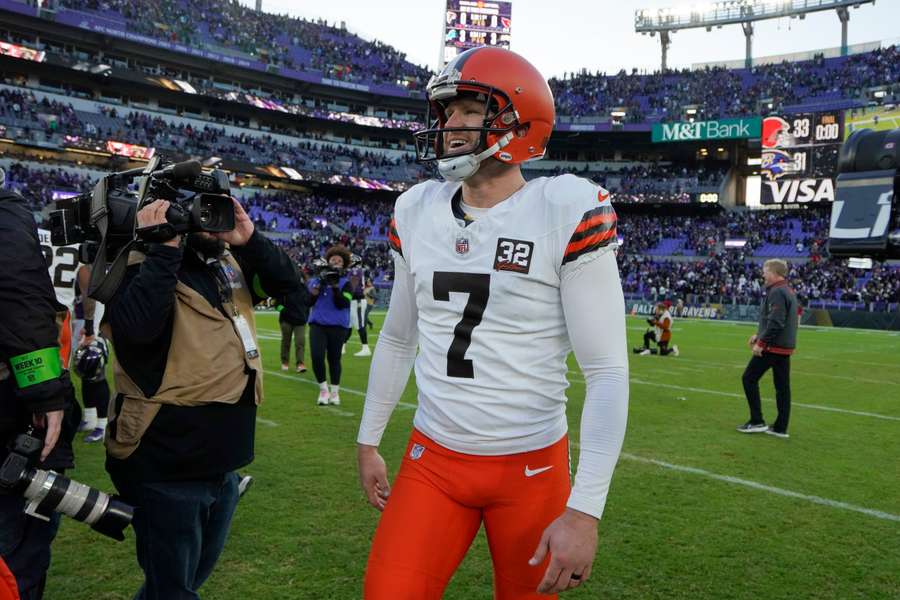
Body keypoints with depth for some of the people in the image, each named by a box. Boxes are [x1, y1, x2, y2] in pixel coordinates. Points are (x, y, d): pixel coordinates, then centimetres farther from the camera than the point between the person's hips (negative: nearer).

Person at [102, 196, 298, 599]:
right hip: (167, 466, -7)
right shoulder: (141, 267, -14)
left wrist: (249, 241, -8)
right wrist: (164, 249, -26)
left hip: (224, 463, 8)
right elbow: (135, 327, -32)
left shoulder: (229, 262, 9)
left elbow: (286, 283, 5)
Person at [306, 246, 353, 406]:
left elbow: (342, 304, -12)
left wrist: (335, 286, -20)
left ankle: (335, 392, 25)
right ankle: (323, 389, 9)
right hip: (317, 324, 2)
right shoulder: (316, 279, 10)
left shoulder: (345, 283, 2)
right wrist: (318, 283, -8)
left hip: (338, 326, -1)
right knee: (316, 356, -13)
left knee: (334, 358, 6)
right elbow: (309, 302, 3)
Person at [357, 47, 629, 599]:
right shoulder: (418, 212, 2)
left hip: (532, 468, -3)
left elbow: (608, 371, -15)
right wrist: (368, 442, 17)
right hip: (432, 459, 4)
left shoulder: (565, 213, -14)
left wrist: (585, 510, -19)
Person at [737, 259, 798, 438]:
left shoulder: (777, 292, -16)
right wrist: (759, 335, 18)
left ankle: (757, 421, 2)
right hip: (785, 346, 10)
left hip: (772, 346, -10)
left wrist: (761, 343, -19)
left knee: (749, 378, 0)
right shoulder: (789, 291, 16)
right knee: (782, 386, 10)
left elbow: (775, 322, -24)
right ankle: (781, 428, 14)